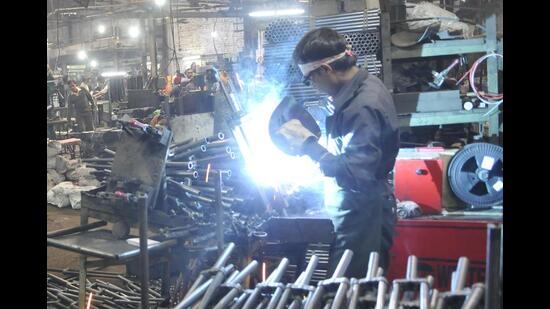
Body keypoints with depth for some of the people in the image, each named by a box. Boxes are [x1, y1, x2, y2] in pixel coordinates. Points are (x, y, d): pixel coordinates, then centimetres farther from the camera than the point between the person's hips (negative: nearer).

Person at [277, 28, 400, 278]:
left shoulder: (363, 106, -23)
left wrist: (308, 144, -20)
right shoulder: (364, 87, 7)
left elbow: (357, 175, -26)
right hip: (356, 213, 9)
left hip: (362, 219, -9)